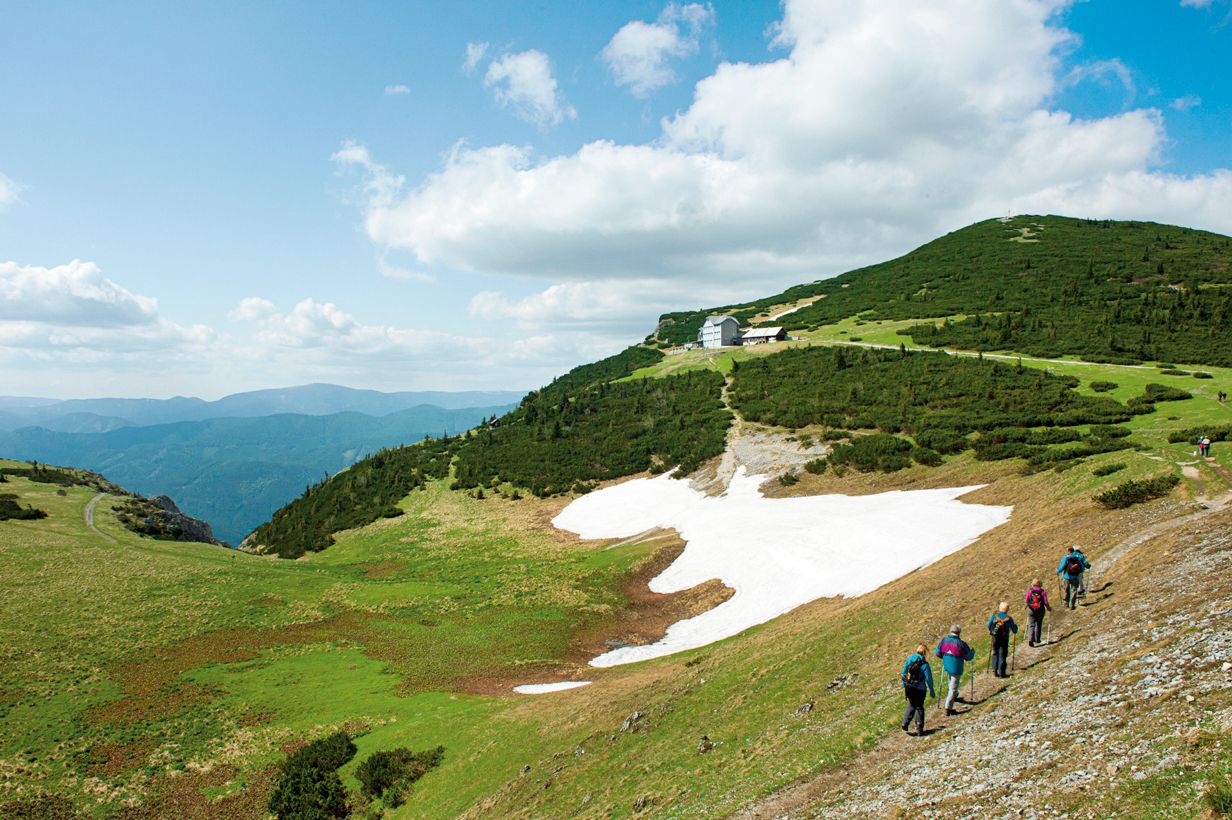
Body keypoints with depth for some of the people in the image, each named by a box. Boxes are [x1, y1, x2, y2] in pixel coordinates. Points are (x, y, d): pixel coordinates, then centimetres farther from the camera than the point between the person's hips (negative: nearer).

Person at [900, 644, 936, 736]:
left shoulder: (909, 660, -2)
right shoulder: (925, 665, -16)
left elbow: (904, 674, 5)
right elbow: (929, 679, -12)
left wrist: (904, 686, 17)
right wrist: (931, 690, 2)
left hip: (909, 688, 4)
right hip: (920, 689, -3)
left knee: (911, 705, 21)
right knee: (919, 707, 12)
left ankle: (905, 724, 11)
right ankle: (919, 730, 18)